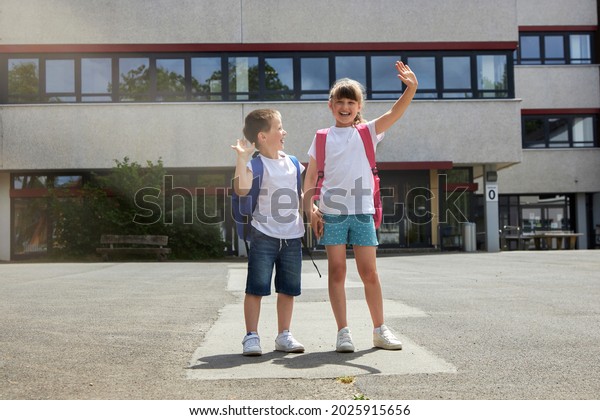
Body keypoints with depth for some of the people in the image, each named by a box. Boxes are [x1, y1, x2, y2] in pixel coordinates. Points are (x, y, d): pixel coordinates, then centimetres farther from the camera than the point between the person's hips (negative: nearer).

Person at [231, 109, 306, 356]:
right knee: (256, 288, -2)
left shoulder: (292, 162, 12)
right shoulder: (256, 164, -8)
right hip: (264, 236, -6)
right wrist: (242, 158, -31)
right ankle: (251, 336, 8)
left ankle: (284, 336, 22)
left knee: (288, 289, 11)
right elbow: (241, 189, -26)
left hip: (292, 236, 6)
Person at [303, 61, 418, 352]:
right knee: (337, 271, 1)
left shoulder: (367, 132, 7)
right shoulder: (322, 138, 8)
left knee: (369, 273, 3)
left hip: (362, 211, 0)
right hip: (331, 212, 0)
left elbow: (394, 113, -10)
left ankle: (379, 330, 16)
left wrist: (411, 88, -26)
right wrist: (310, 211, -4)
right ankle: (343, 332, 9)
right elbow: (310, 178, 8)